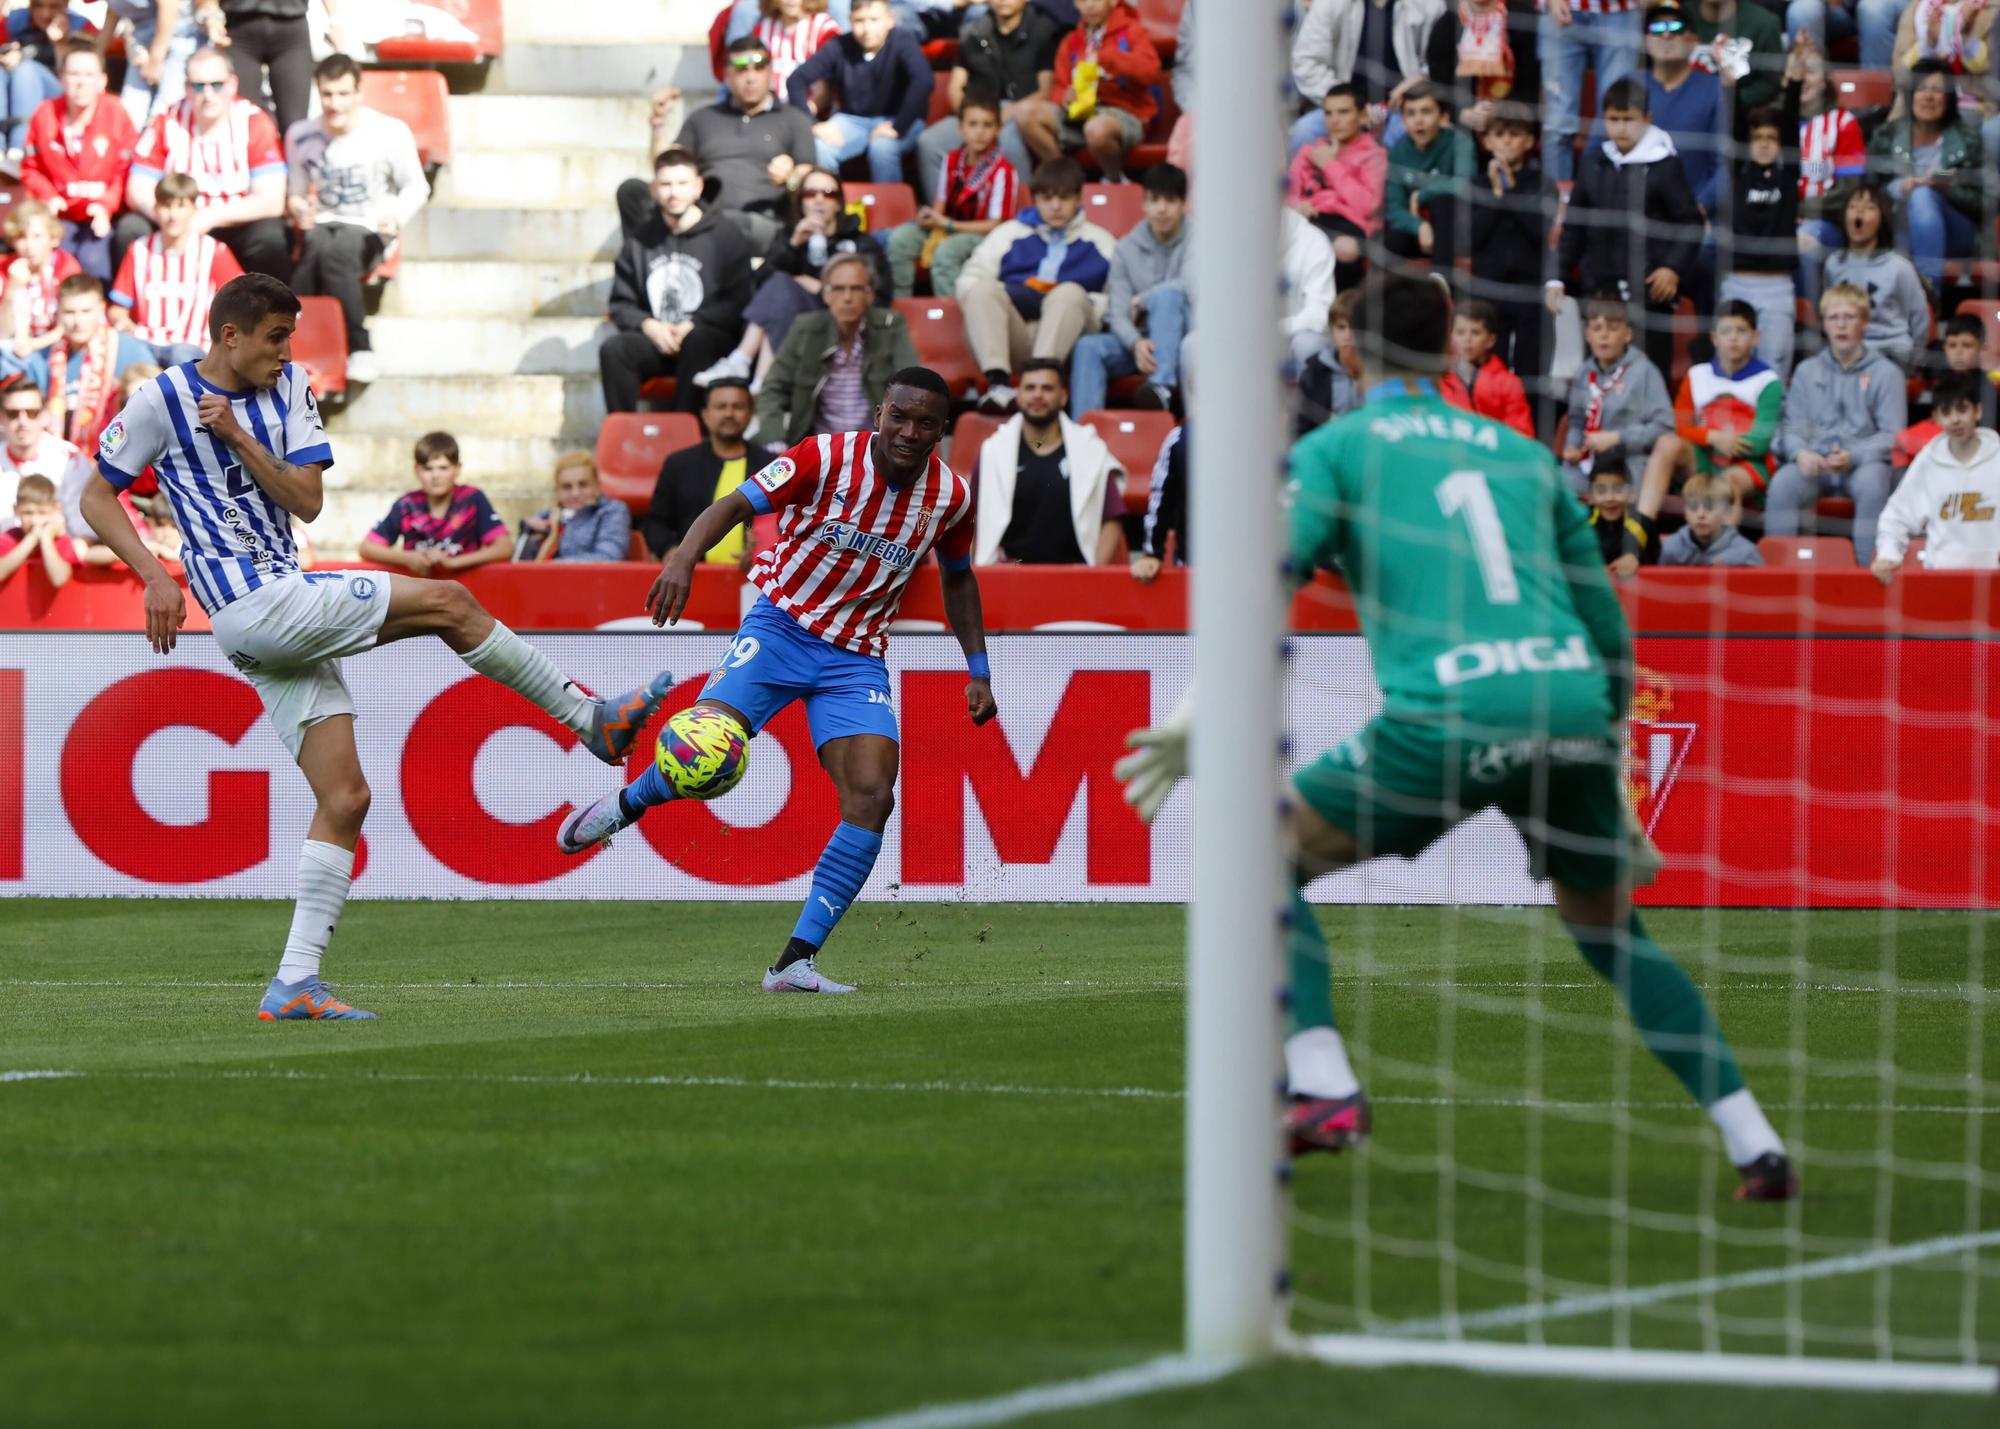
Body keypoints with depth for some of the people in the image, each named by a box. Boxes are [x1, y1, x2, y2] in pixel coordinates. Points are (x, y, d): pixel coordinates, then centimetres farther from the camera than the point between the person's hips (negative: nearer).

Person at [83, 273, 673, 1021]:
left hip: (288, 606, 7)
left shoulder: (288, 388, 12)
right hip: (252, 605, -7)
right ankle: (590, 720, 2)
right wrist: (156, 577, -10)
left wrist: (237, 435, -10)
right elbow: (96, 497, 2)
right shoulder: (163, 399, -4)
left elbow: (308, 501, 3)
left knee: (344, 799, 1)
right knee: (447, 603, -11)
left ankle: (295, 984, 0)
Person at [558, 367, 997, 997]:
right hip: (782, 622, -3)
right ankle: (628, 803, 14)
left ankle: (796, 960, -13)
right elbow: (737, 504, -19)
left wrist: (978, 670, 15)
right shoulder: (828, 457, -14)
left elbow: (957, 576, 18)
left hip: (857, 655, 3)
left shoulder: (951, 496, -1)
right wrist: (685, 558, -38)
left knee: (872, 798, -17)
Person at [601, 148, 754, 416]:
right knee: (613, 349, -27)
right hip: (654, 340, 3)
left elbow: (738, 303, -1)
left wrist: (693, 326, -13)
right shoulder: (639, 243, 15)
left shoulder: (724, 235, 5)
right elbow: (621, 304, 15)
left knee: (698, 342, -38)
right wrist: (648, 325, -6)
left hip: (708, 337, -3)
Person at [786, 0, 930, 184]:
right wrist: (812, 124, -20)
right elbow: (797, 79, -10)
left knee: (882, 146, -35)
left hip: (896, 120, -2)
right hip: (852, 120, 2)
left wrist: (898, 128, -34)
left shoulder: (902, 42, -17)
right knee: (818, 148, -27)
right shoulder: (840, 47, -9)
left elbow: (923, 81, -31)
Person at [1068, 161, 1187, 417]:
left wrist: (1141, 300, -6)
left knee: (1166, 295, -32)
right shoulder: (1126, 249, 7)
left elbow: (1191, 285, -19)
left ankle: (1162, 386, -49)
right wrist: (1137, 343, -25)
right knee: (1088, 346, -25)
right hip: (1137, 339, 3)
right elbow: (1118, 314, -2)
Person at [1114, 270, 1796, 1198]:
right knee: (1610, 930, 24)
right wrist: (1615, 790, 34)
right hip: (1572, 699, 4)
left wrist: (1196, 717, -8)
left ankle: (1324, 1090, -2)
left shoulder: (1336, 448, 13)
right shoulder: (1522, 454, 26)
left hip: (1449, 715, -4)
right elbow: (1606, 626, 27)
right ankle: (1755, 1146, 16)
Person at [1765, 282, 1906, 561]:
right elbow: (1793, 426, 13)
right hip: (1815, 462, 2)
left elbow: (1892, 435, 1)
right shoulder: (1807, 371, 17)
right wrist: (1800, 453, -11)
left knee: (1872, 483, -37)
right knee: (1782, 483, -30)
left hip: (1864, 462, -2)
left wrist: (1853, 456, -16)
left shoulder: (1885, 372, 7)